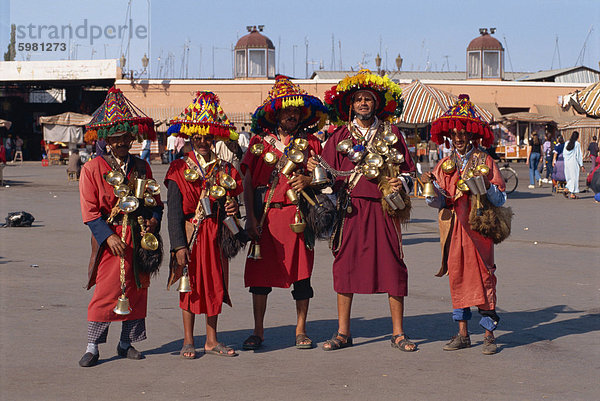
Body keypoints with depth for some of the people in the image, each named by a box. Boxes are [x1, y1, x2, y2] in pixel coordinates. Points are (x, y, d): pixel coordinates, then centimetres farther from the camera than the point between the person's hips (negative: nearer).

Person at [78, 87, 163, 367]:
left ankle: (127, 343, 20)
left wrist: (154, 219, -3)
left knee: (137, 289, 8)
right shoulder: (93, 169, -2)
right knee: (106, 291, -8)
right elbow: (90, 211, -6)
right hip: (111, 237, -5)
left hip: (140, 238, 5)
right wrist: (108, 236, -15)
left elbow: (155, 200, 19)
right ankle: (92, 347, 0)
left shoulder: (141, 167, 12)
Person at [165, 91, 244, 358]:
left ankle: (212, 340, 17)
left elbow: (230, 200, 16)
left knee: (214, 285, 7)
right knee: (191, 285, 2)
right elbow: (174, 212, -8)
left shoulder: (224, 170, 8)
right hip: (190, 234, -3)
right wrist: (178, 245, -15)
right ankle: (188, 341, 12)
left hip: (215, 235, 3)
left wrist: (231, 208, -9)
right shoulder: (180, 170, -4)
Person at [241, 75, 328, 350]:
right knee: (260, 273, 1)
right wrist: (251, 218, -4)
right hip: (266, 216, 0)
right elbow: (248, 182, 5)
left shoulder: (309, 142, 10)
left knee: (301, 273, 1)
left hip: (298, 215, 0)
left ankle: (301, 330, 12)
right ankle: (258, 332, 11)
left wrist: (307, 180, -12)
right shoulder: (260, 142, 8)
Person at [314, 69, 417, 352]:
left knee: (393, 265, -3)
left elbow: (407, 171, 12)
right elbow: (328, 175, 12)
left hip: (384, 207, 0)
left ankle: (398, 333, 5)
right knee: (345, 264, 0)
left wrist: (400, 185, -6)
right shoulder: (340, 136, 10)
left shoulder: (391, 135, 10)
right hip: (351, 209, 1)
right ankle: (343, 332, 9)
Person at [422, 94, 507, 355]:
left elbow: (501, 199, 0)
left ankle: (489, 334, 3)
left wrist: (486, 186, -18)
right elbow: (438, 202, 3)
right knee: (457, 275, 5)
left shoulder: (485, 162, 2)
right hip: (453, 228, 3)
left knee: (483, 276, -4)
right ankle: (462, 334, 13)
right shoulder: (445, 164, 10)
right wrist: (430, 185, -15)